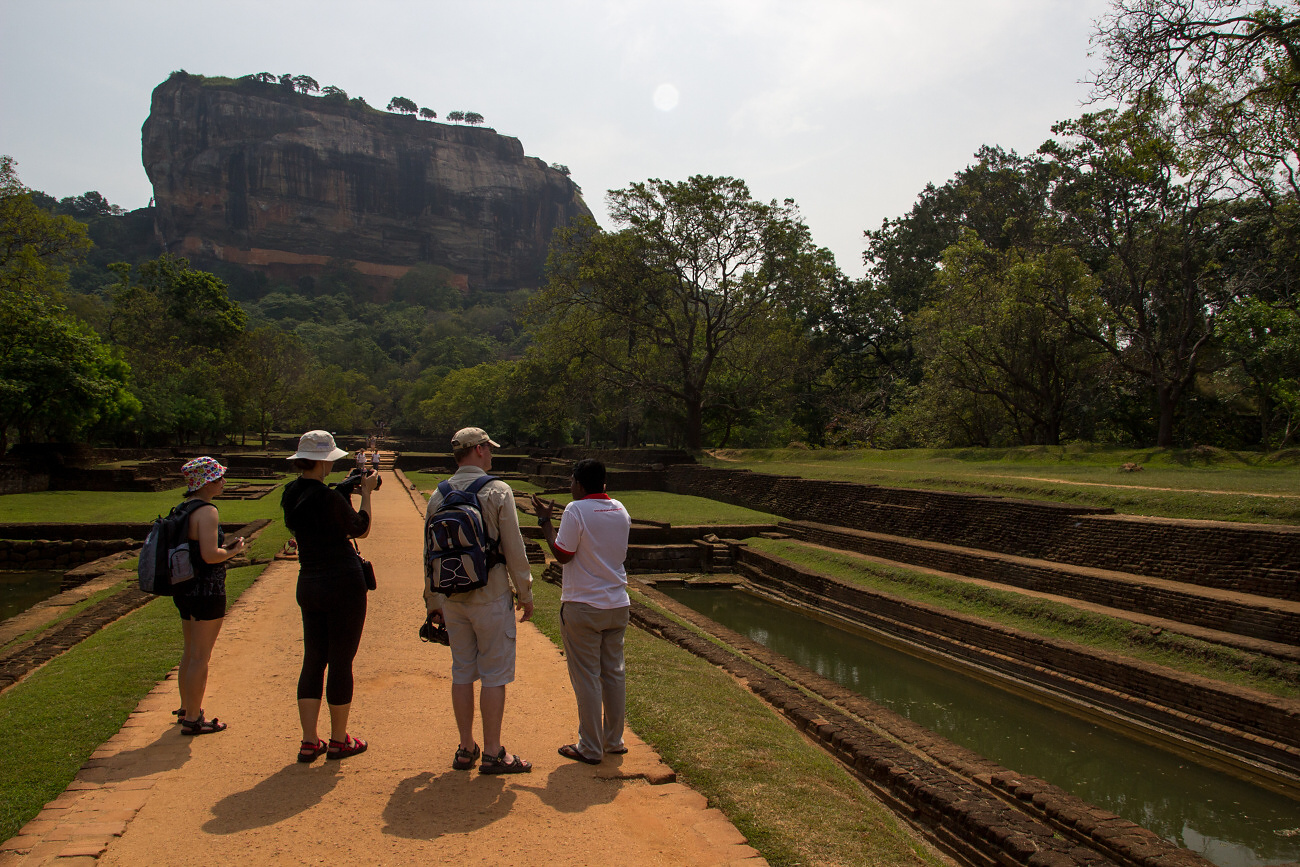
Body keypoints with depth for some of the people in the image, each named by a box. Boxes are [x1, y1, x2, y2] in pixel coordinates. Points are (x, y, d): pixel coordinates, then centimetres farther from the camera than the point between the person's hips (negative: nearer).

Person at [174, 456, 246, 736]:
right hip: (207, 590, -10)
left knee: (190, 652, 21)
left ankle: (186, 708, 35)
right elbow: (210, 555, -25)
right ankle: (193, 719, 8)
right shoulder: (207, 512, -18)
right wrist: (234, 550, -8)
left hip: (185, 588, 10)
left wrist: (227, 548, 15)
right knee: (200, 657, 0)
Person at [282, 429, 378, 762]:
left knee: (313, 661, 13)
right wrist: (366, 492, 4)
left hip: (309, 583, 8)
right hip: (343, 584, -7)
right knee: (341, 662, 4)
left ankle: (309, 742, 17)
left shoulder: (291, 494, 4)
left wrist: (349, 490, 15)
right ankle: (338, 741, 16)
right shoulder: (329, 498, -20)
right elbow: (361, 530, -5)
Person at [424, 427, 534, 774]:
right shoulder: (497, 491, -9)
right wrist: (525, 593, 1)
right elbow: (514, 548, -10)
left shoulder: (439, 495, 7)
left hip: (452, 597, 5)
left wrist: (433, 602, 19)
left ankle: (465, 749, 20)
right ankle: (492, 754, 8)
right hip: (490, 593, -5)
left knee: (462, 671, 13)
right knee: (494, 673, 2)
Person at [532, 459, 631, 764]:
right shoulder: (620, 511, 6)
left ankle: (590, 749, 9)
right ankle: (614, 741, 24)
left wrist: (545, 521, 0)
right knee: (614, 673, 14)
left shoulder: (576, 511, -14)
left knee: (587, 678, 2)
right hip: (618, 605, 6)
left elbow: (562, 555, -11)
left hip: (583, 607, -6)